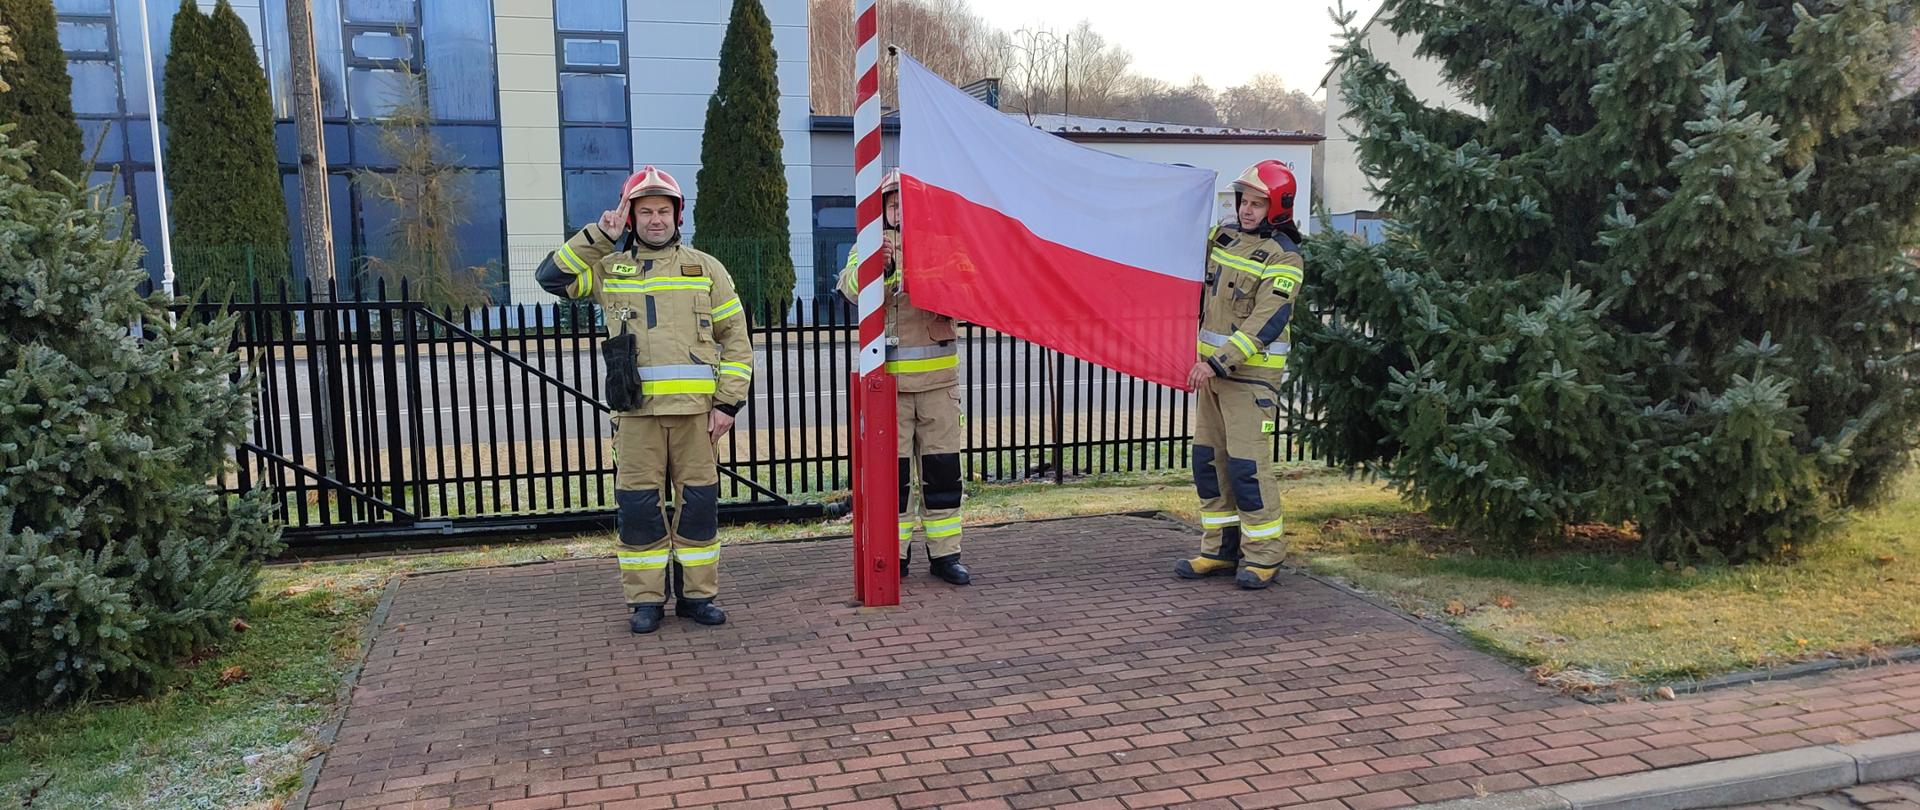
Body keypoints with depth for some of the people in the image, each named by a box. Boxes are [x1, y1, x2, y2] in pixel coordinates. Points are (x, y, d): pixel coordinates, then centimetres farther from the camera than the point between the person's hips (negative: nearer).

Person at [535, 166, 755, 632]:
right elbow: (552, 277, 3)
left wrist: (728, 402, -1)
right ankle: (645, 600, 13)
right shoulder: (609, 268, 13)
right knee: (638, 503, 2)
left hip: (696, 407, 0)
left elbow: (735, 338, 8)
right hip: (636, 407, 0)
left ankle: (698, 594, 16)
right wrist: (597, 236, 0)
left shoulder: (704, 268, 10)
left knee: (699, 501, 4)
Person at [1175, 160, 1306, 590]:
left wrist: (1218, 362, -26)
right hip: (1212, 366, 8)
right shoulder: (1223, 235, 10)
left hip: (1252, 373, -7)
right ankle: (1220, 550, 20)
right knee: (1208, 460, 9)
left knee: (1247, 465, -8)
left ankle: (1263, 556, 5)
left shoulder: (1283, 260, -12)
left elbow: (1265, 324, -21)